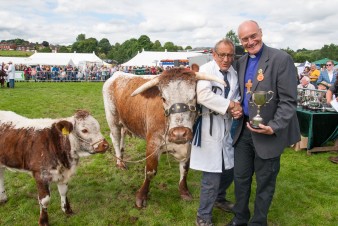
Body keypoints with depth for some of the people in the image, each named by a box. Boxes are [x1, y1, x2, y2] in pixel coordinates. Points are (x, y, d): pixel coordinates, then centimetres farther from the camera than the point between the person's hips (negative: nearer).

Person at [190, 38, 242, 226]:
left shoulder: (234, 74, 11)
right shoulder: (206, 69, -9)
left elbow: (236, 98, 13)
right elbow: (203, 95, -24)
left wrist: (237, 108, -11)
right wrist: (230, 105, -18)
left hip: (227, 128, 7)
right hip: (209, 127, -7)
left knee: (230, 168, 19)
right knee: (212, 177, -3)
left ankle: (220, 198, 47)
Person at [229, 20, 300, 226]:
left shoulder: (281, 59, -13)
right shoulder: (241, 62, 8)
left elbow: (289, 101, -15)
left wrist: (274, 127, -24)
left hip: (268, 132, -6)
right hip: (244, 130, 6)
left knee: (264, 182, 11)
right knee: (240, 177, 16)